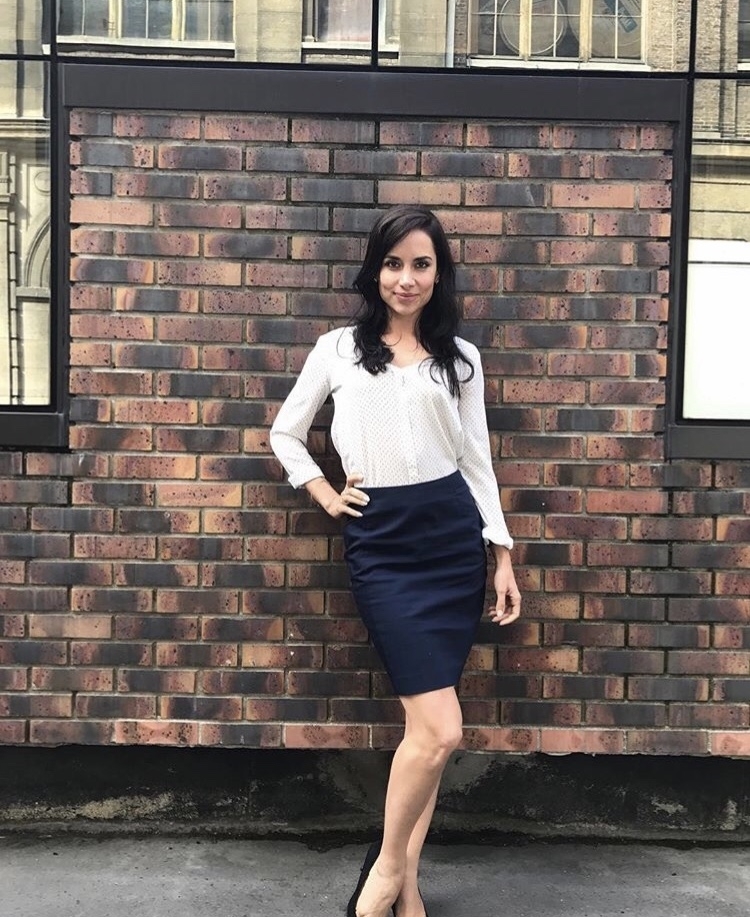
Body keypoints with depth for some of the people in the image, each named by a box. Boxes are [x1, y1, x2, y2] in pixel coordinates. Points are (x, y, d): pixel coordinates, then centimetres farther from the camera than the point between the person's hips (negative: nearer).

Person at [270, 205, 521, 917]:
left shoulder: (459, 356, 11)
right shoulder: (338, 348, 7)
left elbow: (476, 458, 11)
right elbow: (285, 434, 16)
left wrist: (502, 553, 7)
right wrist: (326, 496, 4)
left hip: (453, 536, 3)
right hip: (379, 542, -2)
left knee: (425, 725, 6)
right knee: (441, 728, -9)